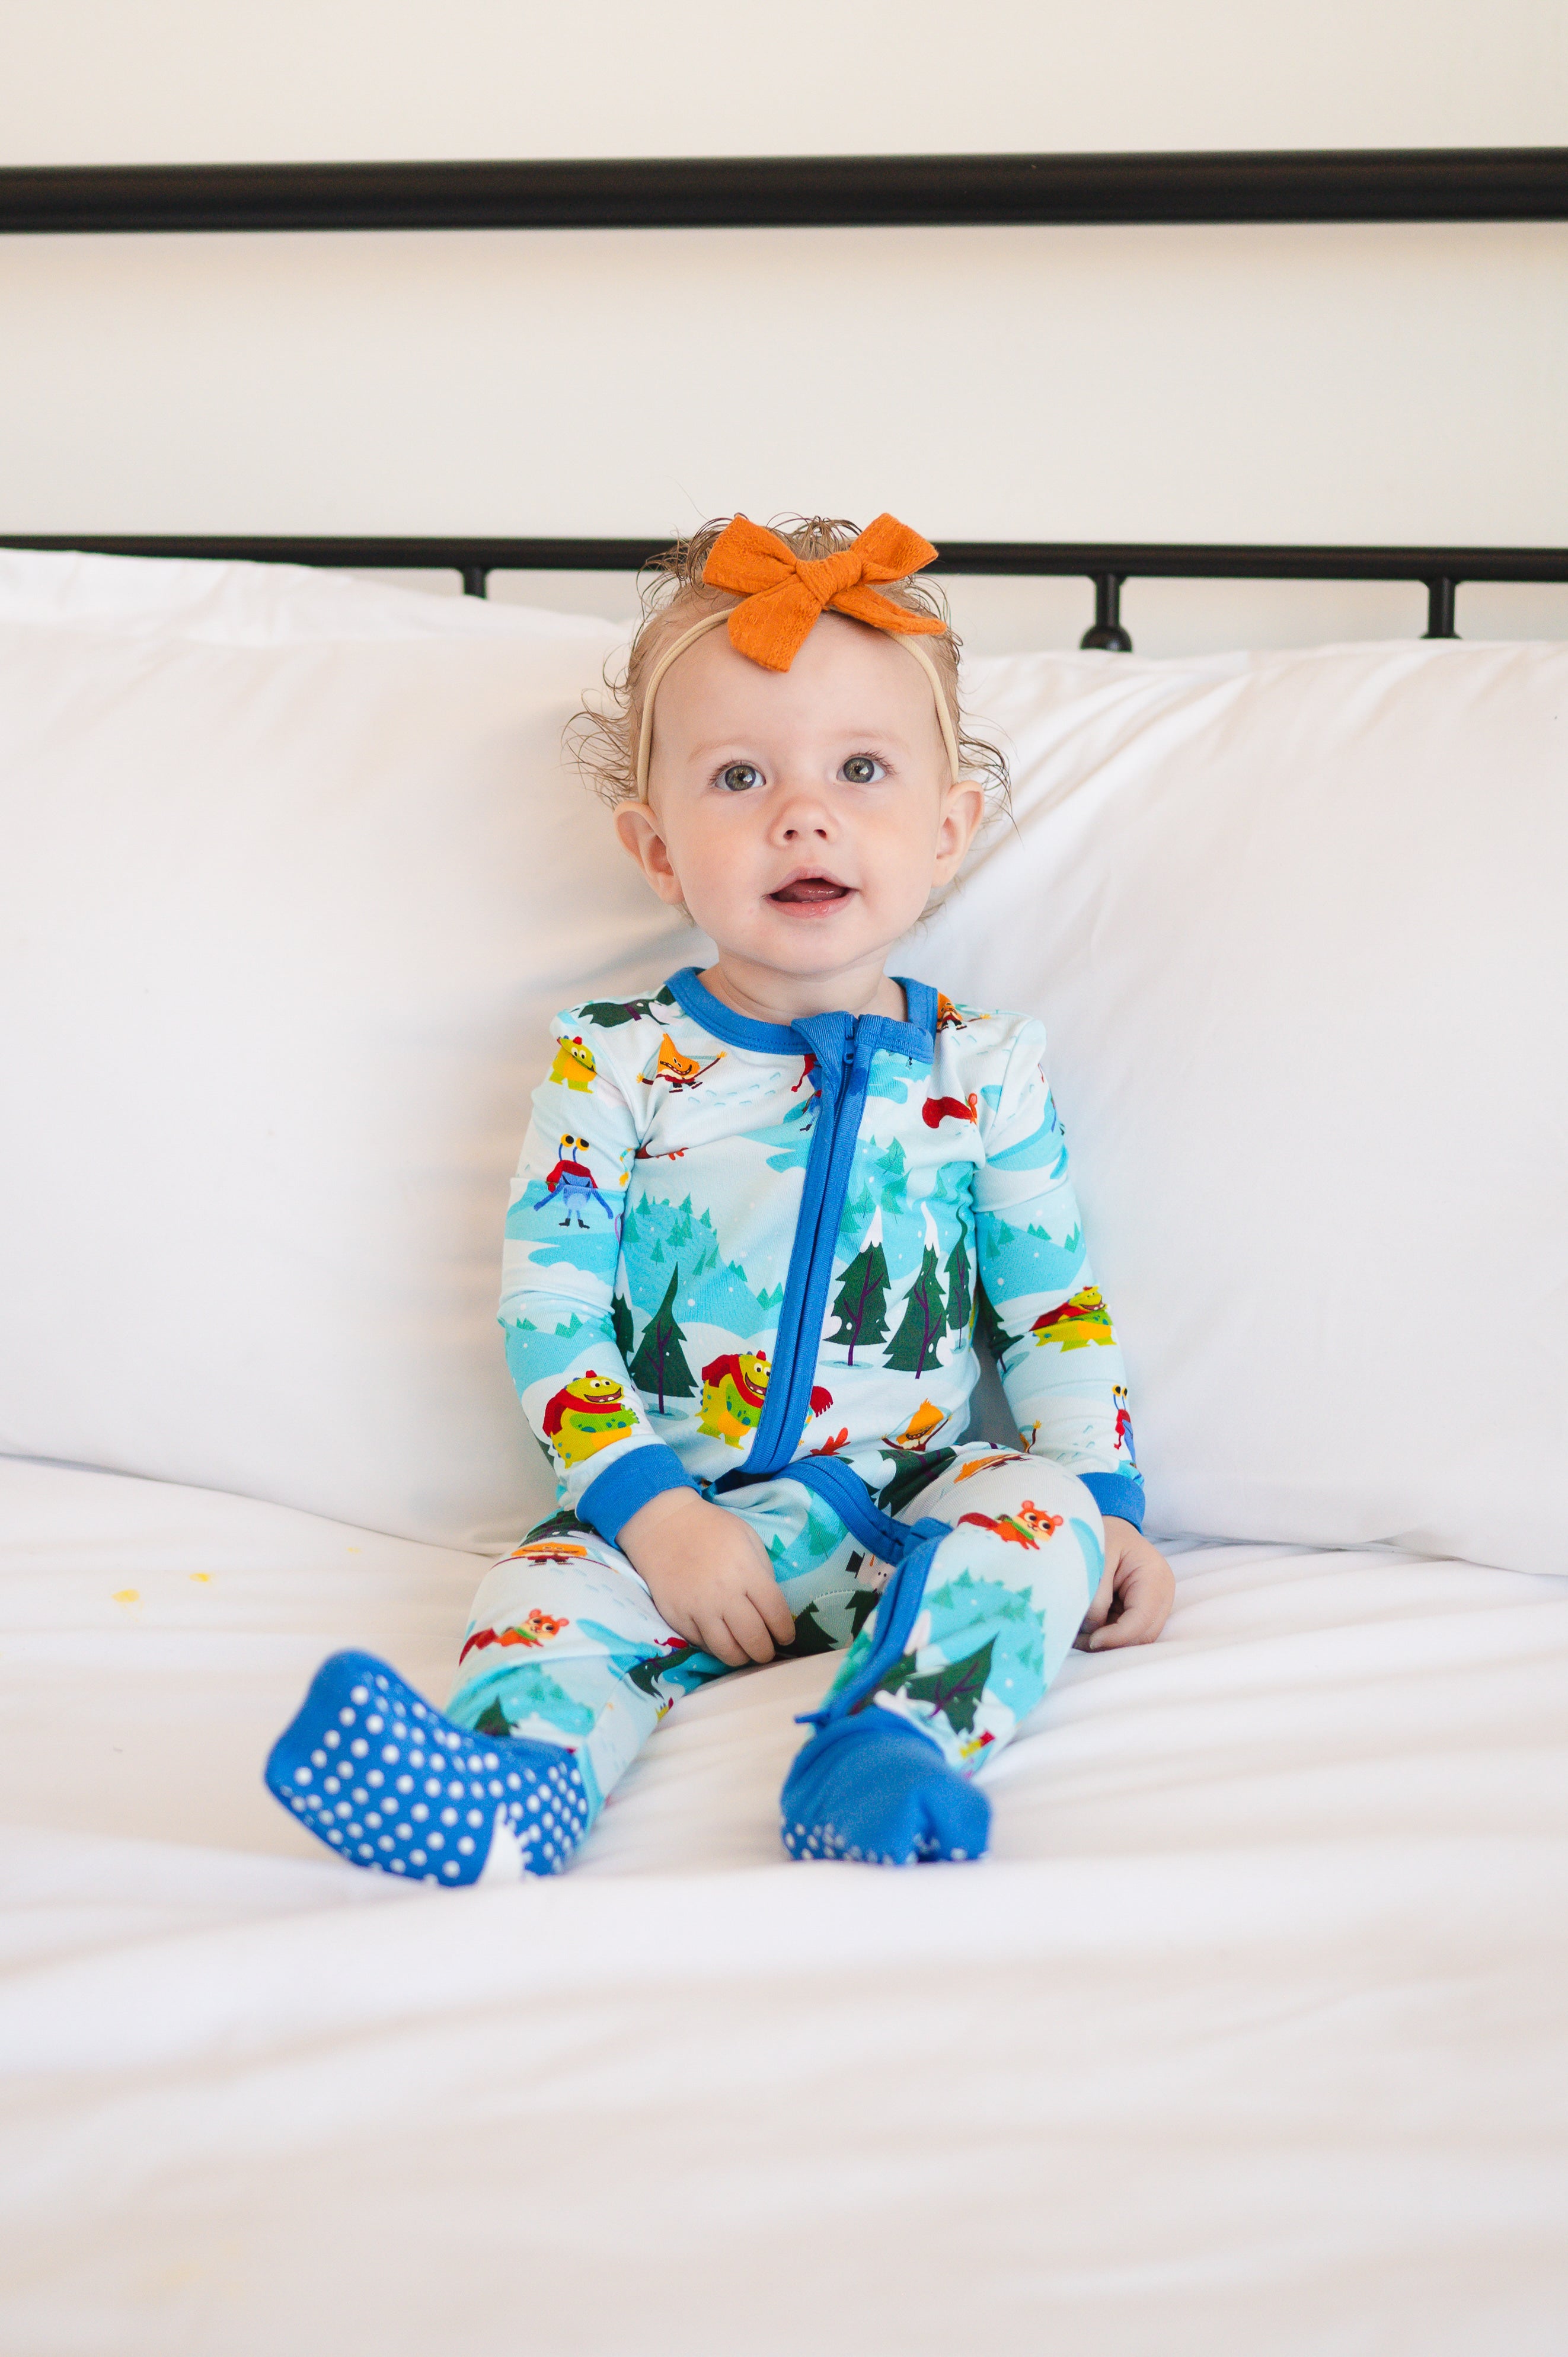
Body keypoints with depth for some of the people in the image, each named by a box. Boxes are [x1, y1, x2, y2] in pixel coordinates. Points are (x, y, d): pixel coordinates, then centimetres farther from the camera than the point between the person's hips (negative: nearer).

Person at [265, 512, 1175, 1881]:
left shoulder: (983, 1070, 6)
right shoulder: (616, 1067, 0)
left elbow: (1056, 1307, 10)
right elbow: (548, 1308, -4)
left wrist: (1108, 1507, -3)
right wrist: (655, 1513, -15)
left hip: (918, 1508, 1)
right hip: (683, 1514, -1)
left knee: (1045, 1504, -27)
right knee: (557, 1584, -28)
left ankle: (889, 1748, -44)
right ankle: (511, 1789, -53)